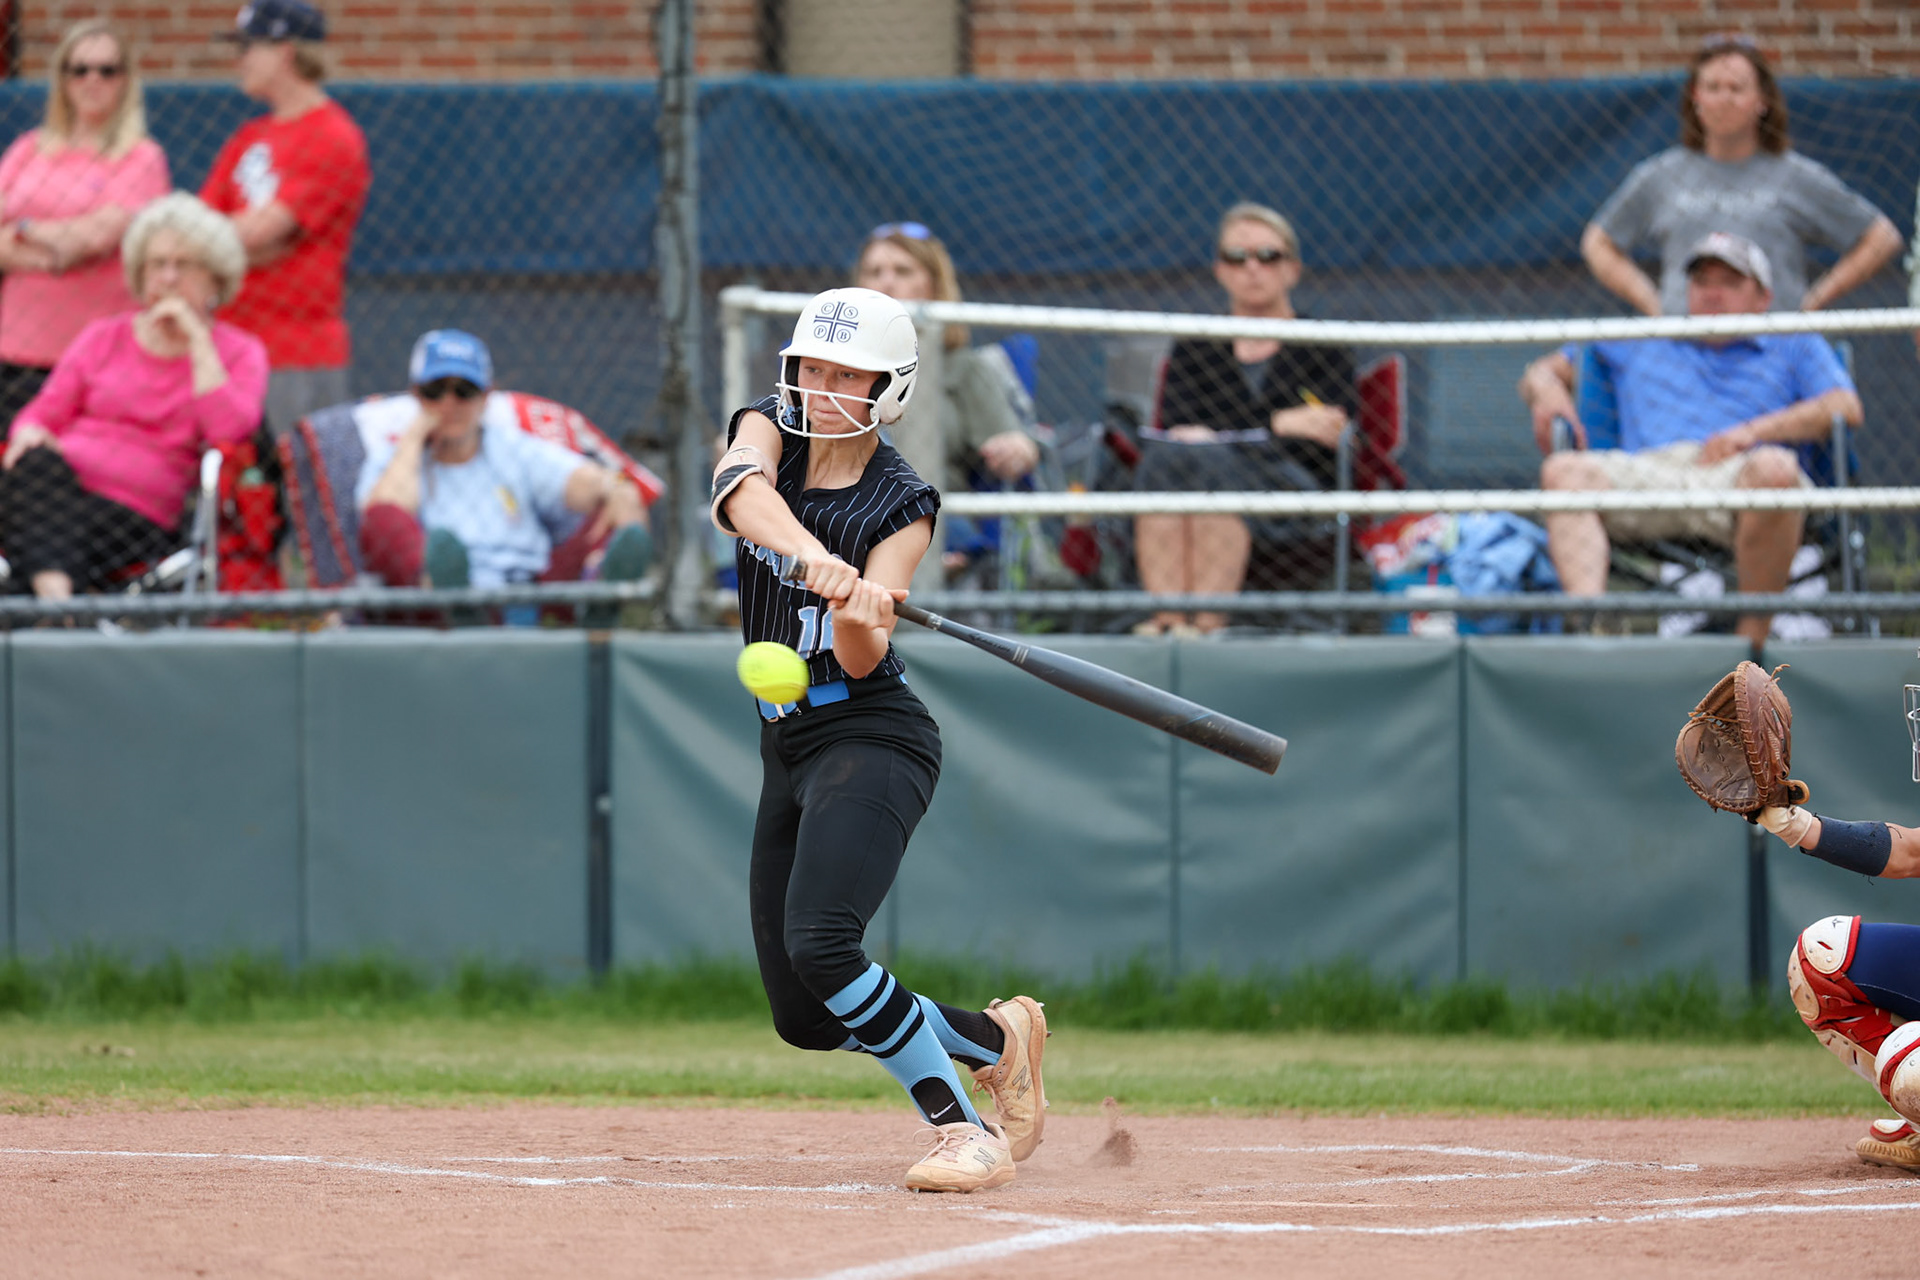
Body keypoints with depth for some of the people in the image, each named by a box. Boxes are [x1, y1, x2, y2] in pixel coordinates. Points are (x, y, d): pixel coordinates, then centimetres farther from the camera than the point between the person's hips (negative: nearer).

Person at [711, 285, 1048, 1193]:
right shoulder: (770, 430, 2)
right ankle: (995, 1040, 26)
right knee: (803, 1016, 6)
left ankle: (962, 1128, -18)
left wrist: (862, 621, -42)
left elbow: (862, 663, -19)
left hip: (872, 740, -7)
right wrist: (815, 559, -44)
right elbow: (741, 490, -25)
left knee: (820, 945, -28)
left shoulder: (900, 505, -9)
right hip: (789, 748, 7)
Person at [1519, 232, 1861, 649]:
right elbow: (1543, 372, 40)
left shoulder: (1795, 347, 30)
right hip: (1649, 470, 2)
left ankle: (1752, 638, -32)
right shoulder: (1640, 344, 39)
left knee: (1774, 469, -41)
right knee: (1565, 470, -31)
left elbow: (1846, 409, 11)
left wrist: (1755, 431, -4)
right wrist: (1548, 391, 12)